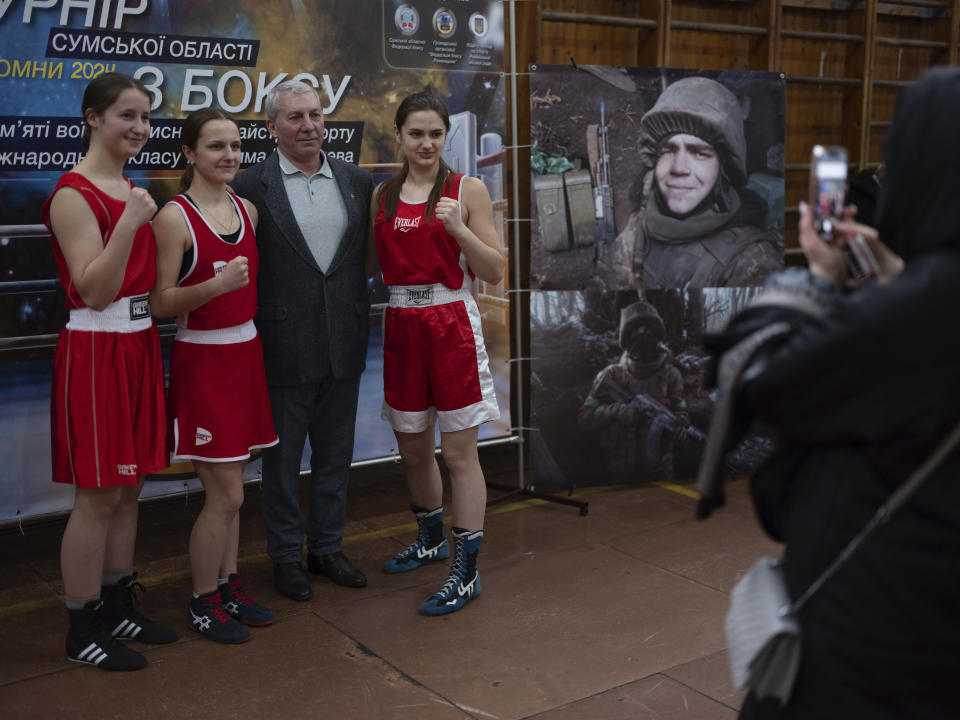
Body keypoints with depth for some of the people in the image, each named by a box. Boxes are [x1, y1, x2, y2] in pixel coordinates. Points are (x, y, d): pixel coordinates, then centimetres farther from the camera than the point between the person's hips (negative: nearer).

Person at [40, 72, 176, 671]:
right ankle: (84, 630, 11)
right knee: (99, 494, -2)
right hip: (96, 352, -8)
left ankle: (119, 607, 25)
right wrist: (129, 224, -27)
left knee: (129, 487, 13)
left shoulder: (132, 190, 14)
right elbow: (94, 291, -20)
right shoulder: (74, 194, -11)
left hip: (139, 347, 8)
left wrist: (149, 220, 9)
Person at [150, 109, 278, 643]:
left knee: (229, 489, 14)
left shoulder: (248, 210, 8)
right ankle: (203, 602, 15)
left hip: (246, 353, 6)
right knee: (226, 495, -3)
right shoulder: (174, 217, -11)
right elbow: (161, 303, -14)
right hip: (202, 359, -6)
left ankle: (229, 585, 27)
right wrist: (217, 285, -27)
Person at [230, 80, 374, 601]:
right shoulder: (251, 186, -6)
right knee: (282, 458, 9)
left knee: (335, 454, 15)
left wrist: (360, 324, 4)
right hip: (286, 347, -4)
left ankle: (327, 547, 30)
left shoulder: (358, 181, 7)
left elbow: (369, 255, 12)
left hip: (343, 343, 4)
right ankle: (286, 556, 24)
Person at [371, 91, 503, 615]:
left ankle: (466, 570, 8)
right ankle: (431, 540, 39)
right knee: (412, 449, 15)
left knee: (458, 452, -2)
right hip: (400, 326, 5)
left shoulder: (467, 190, -2)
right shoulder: (382, 196, 9)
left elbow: (495, 271, -6)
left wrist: (457, 228, -17)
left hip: (451, 324, -4)